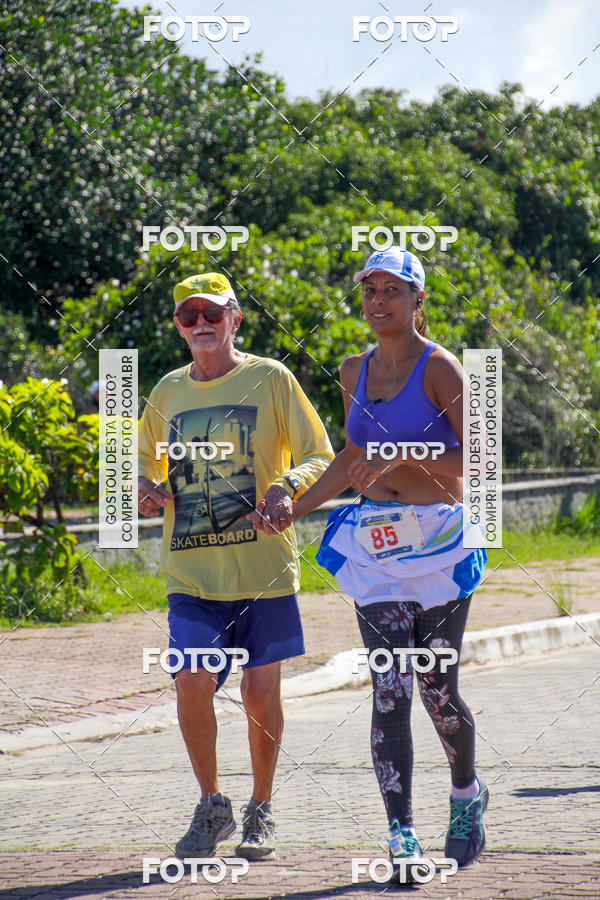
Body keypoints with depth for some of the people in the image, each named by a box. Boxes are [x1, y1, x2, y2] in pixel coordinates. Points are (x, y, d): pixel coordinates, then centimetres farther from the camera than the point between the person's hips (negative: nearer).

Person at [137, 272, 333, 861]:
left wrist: (287, 485, -20)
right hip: (191, 571, 2)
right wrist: (148, 491, 0)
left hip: (263, 567, -2)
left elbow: (320, 457, 1)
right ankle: (211, 806, 6)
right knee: (193, 680, -14)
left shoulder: (270, 380, 1)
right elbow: (146, 466, 23)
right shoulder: (167, 392, 11)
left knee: (260, 693, 1)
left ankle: (260, 813, 21)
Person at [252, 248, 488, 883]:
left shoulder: (438, 368, -6)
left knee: (436, 688, 2)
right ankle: (401, 837, -8)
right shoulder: (355, 372, 12)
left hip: (440, 538, -4)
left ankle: (467, 796, 30)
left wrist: (402, 456, -19)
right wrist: (291, 509, 16)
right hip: (375, 541, 4)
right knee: (390, 692, -6)